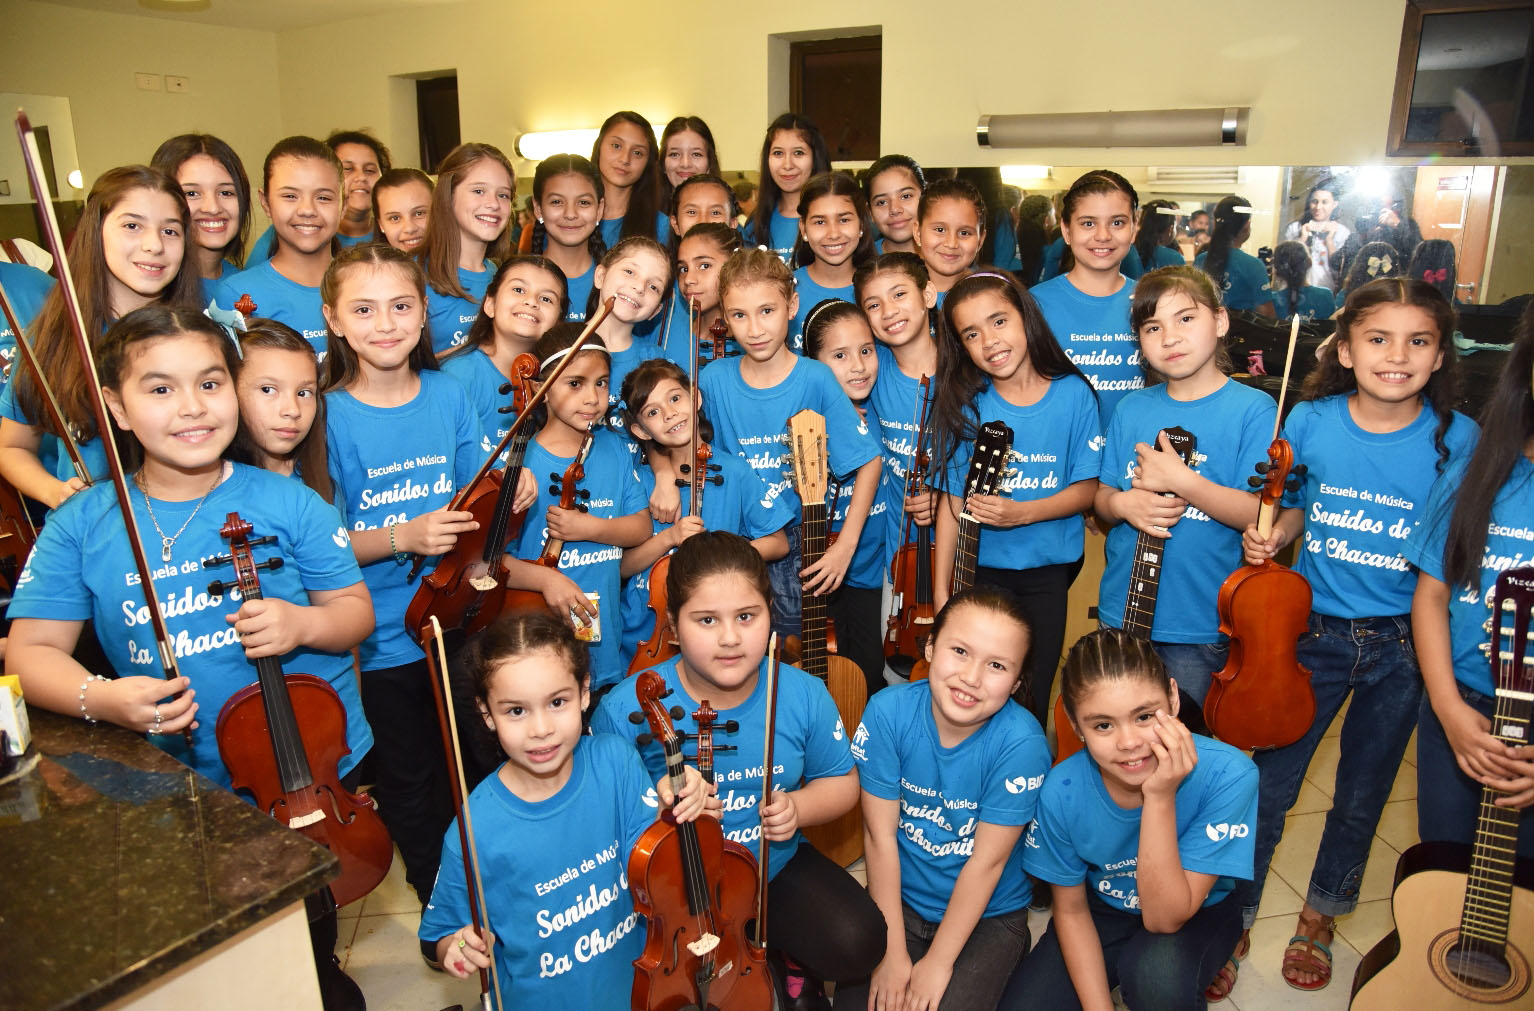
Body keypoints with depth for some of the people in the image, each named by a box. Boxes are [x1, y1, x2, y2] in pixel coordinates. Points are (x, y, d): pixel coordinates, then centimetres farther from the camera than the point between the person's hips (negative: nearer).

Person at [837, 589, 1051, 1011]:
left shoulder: (1021, 743, -24)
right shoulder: (888, 711, -19)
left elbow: (987, 861, -18)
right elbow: (880, 836, -14)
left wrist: (938, 963, -13)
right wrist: (893, 953, -11)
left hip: (988, 914, -1)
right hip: (898, 898, 2)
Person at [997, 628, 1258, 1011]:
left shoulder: (1227, 775, -31)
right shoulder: (1062, 791, -24)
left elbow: (1165, 917, -29)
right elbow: (1071, 910, -7)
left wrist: (1160, 797, -39)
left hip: (1195, 913, -2)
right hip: (1103, 911, 2)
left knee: (1158, 968, -34)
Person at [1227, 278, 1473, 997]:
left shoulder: (1457, 440, -11)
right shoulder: (1311, 421, -8)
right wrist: (1271, 535, -13)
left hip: (1403, 645, 0)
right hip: (1313, 631, 0)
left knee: (1361, 798, 16)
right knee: (1269, 785, 5)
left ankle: (1319, 917, 41)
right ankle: (1232, 921, 26)